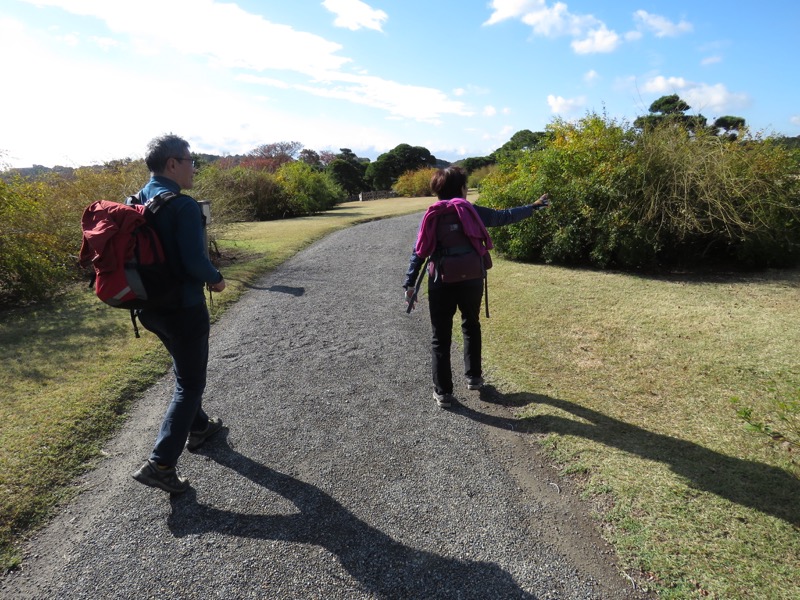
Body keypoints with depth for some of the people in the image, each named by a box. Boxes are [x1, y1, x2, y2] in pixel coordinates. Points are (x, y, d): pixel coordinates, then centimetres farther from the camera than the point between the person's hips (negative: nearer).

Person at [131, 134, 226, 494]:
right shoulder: (183, 205, -20)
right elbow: (195, 261, -25)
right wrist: (216, 280, -7)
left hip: (150, 305, 9)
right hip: (183, 307, -8)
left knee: (186, 369, 26)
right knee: (190, 382, 4)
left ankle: (198, 427, 42)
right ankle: (160, 464, 4)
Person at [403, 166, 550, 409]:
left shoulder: (432, 216, 3)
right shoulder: (472, 212, 1)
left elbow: (419, 253, -2)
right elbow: (504, 216, 9)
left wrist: (410, 284, 0)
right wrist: (534, 206, 22)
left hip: (442, 284, -1)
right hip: (471, 280, 1)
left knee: (441, 338, 7)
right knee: (471, 327, 25)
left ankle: (443, 392, 10)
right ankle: (473, 376, 33)